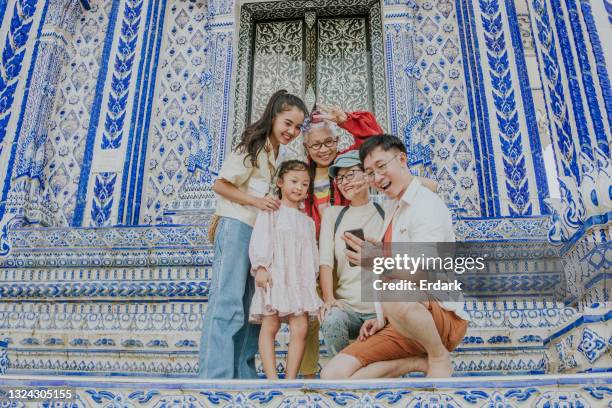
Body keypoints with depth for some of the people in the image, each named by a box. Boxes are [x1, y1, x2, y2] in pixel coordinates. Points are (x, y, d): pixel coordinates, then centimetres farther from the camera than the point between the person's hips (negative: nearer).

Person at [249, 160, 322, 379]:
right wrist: (260, 267, -15)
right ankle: (272, 378, -2)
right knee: (270, 326, -4)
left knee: (301, 328, -6)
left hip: (301, 280, 4)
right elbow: (260, 240, -3)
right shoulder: (271, 212, 7)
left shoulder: (308, 221, 22)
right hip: (274, 276, -4)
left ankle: (291, 379, 0)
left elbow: (312, 252, 20)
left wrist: (313, 278, 12)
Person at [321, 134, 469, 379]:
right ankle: (420, 362, 0)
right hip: (402, 324, 7)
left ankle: (440, 358, -12)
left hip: (446, 319, -7)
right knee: (334, 374, -8)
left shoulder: (428, 207, -13)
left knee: (397, 300, -43)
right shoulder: (392, 207, 14)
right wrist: (383, 318, 8)